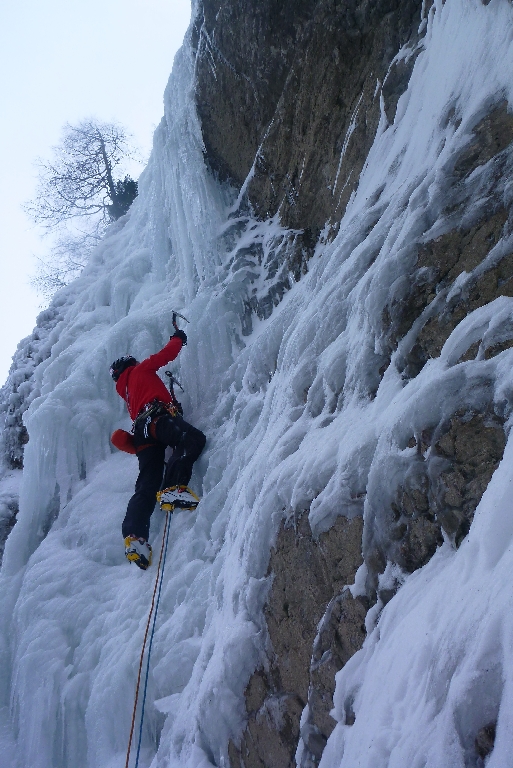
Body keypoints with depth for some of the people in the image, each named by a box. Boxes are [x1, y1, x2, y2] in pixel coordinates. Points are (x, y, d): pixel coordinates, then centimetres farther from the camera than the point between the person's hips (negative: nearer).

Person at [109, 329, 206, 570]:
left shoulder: (125, 391, 40)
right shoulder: (140, 370, 23)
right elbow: (167, 353, 23)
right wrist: (178, 338, 40)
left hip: (142, 432, 7)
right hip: (158, 418, -7)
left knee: (146, 486, -7)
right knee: (194, 438, -29)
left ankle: (134, 535, -24)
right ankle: (172, 488, -47)